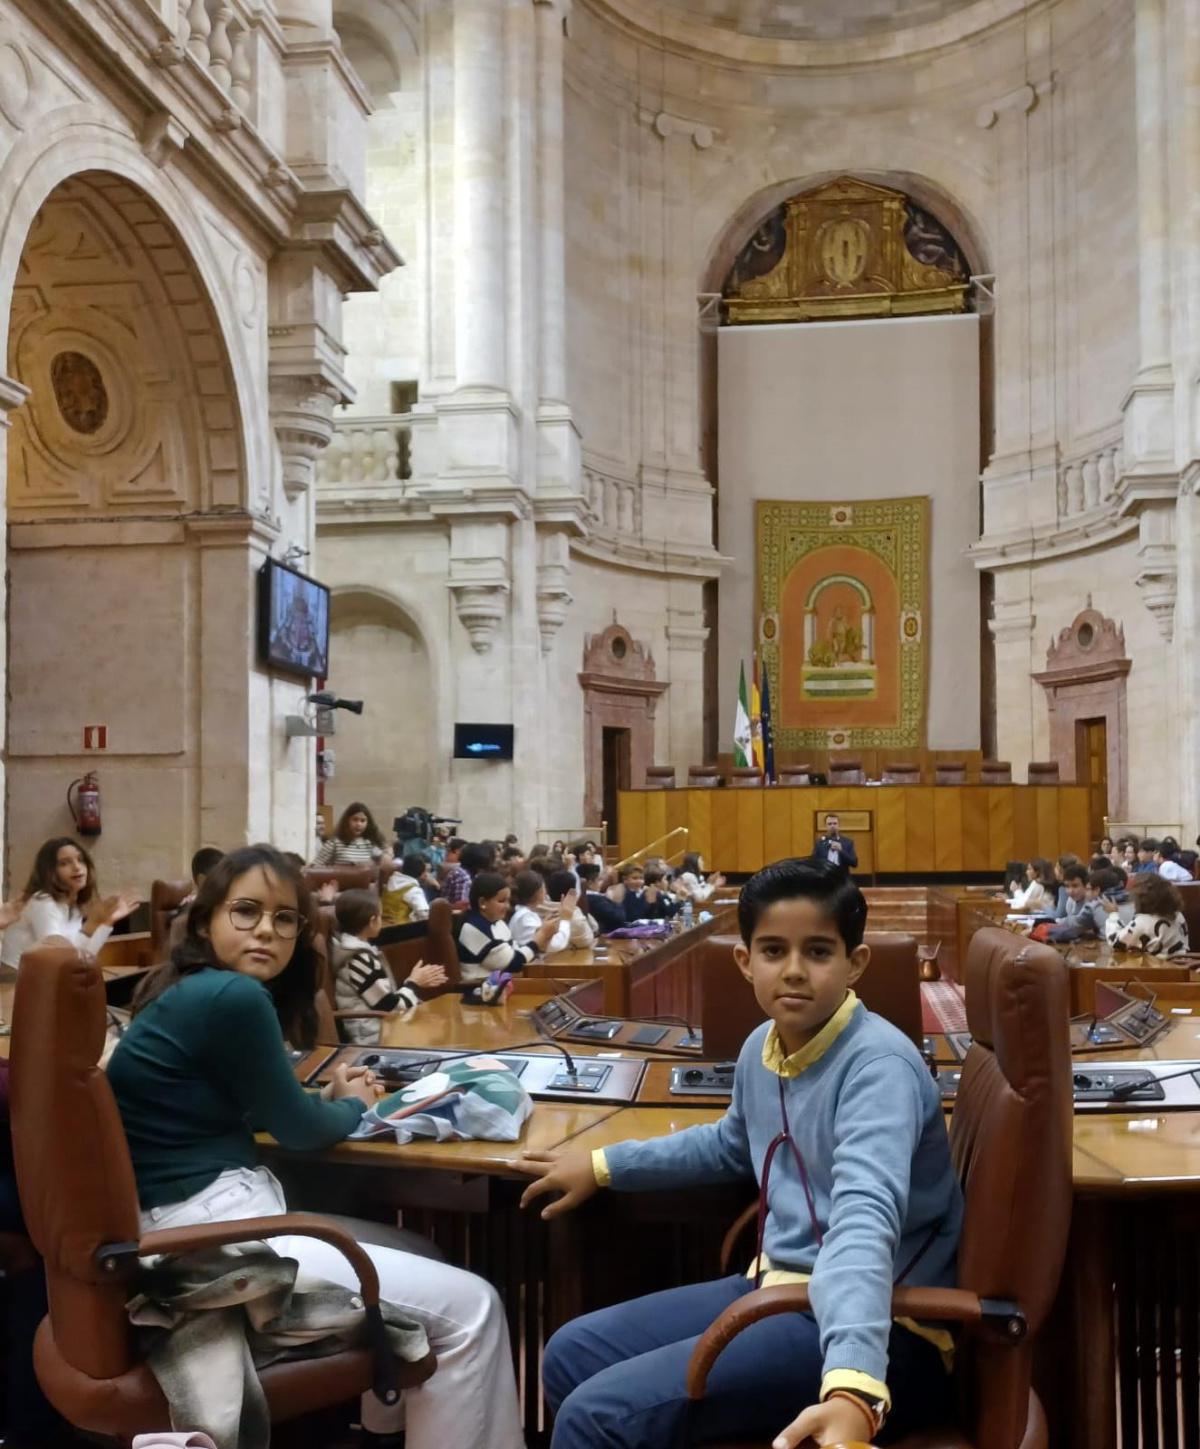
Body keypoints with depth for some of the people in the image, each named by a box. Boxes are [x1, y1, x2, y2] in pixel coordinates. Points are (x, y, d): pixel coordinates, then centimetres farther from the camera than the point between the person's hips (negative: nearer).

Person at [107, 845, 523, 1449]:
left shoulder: (190, 990, 11)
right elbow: (297, 1130, -8)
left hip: (192, 1219, 11)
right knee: (469, 1309, -7)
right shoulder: (234, 997, -19)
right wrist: (353, 1105, 13)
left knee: (420, 1257, 25)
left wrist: (327, 1096, 12)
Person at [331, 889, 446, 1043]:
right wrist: (414, 983, -3)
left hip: (380, 1025, 10)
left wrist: (417, 982, 9)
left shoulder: (354, 949, 7)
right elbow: (391, 1007, -18)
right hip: (375, 1037, -10)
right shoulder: (360, 960, -22)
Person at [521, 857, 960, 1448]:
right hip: (780, 1284, 8)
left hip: (880, 1329, -8)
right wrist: (603, 1165, 28)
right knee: (571, 1356, 10)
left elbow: (864, 1218, -40)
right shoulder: (761, 1047, 2)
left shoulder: (879, 1064, -23)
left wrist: (852, 1386, -55)